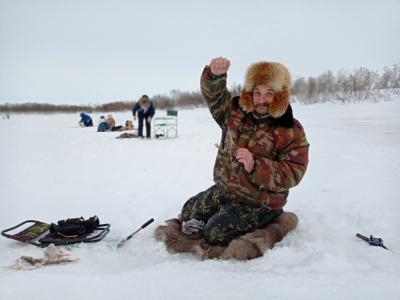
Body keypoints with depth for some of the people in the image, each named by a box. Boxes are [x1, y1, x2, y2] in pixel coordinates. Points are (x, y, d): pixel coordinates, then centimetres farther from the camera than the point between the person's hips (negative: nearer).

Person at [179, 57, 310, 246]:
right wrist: (215, 74, -32)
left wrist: (255, 166, -33)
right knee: (188, 213, 10)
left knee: (215, 234, -17)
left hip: (258, 202, -6)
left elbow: (292, 173, -20)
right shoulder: (235, 112, -2)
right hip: (223, 190, 6)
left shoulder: (291, 132, -15)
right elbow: (213, 93, -8)